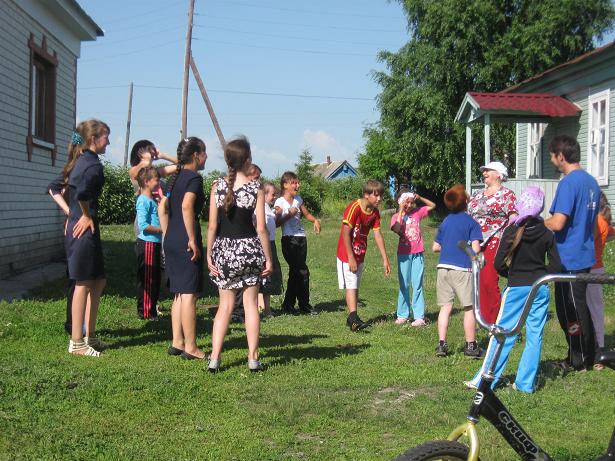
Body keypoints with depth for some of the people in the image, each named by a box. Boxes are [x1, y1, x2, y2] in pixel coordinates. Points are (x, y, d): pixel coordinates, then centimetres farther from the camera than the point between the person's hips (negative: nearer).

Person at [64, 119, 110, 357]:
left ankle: (89, 335, 22)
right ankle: (77, 342, 4)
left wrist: (72, 213, 15)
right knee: (84, 283, -3)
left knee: (98, 281, 16)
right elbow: (81, 192, -33)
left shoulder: (79, 161, 14)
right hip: (84, 230, -10)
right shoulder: (93, 164, -15)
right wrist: (86, 216, -16)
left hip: (77, 227, 10)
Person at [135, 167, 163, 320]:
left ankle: (152, 310, 24)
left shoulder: (153, 199, 14)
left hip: (155, 243, 10)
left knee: (155, 279, 15)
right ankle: (145, 312, 4)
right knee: (146, 279, -3)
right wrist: (162, 229, -17)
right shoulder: (144, 201, -14)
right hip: (147, 243, -10)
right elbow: (143, 225, -21)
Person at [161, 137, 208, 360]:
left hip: (171, 241, 8)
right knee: (189, 294, -4)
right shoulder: (194, 177, -10)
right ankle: (190, 348, 0)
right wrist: (193, 239, -20)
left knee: (179, 294, 14)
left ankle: (177, 343, 18)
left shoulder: (174, 178, 15)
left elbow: (162, 208, 17)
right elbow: (187, 206, -24)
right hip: (186, 243, -8)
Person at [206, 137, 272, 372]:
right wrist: (268, 258, 0)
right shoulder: (256, 188, -7)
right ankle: (253, 358, 11)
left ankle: (214, 358, 6)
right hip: (249, 248, -2)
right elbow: (261, 228, -7)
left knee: (225, 304, 11)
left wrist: (209, 255, 5)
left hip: (223, 249, 2)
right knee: (250, 304, 9)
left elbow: (212, 226, -3)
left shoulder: (217, 186, -2)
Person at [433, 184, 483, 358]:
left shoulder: (445, 222, 12)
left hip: (443, 267, 5)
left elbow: (435, 247, 15)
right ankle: (470, 346, 8)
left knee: (445, 307, 8)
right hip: (463, 269, -5)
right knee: (469, 308, 5)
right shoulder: (471, 222, -3)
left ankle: (442, 344, 7)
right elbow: (475, 249, -12)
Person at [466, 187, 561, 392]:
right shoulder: (547, 234, -2)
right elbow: (555, 266, -1)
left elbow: (499, 264, -11)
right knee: (535, 336, 8)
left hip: (516, 288, -3)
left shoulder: (512, 231, -10)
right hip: (540, 289, 3)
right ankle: (526, 383, 11)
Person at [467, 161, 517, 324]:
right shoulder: (478, 195, 21)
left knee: (489, 282, -13)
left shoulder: (507, 194, 2)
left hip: (494, 243, -7)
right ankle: (484, 319, 13)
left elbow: (513, 218, -6)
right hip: (474, 245, 7)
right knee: (478, 282, 4)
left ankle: (496, 321, -4)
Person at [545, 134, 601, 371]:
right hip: (585, 256, 9)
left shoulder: (568, 183, -19)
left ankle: (578, 362, 12)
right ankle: (587, 357, 26)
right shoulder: (591, 181, 10)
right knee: (579, 308, 18)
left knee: (570, 312, 2)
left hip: (569, 259, -9)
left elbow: (557, 223, -25)